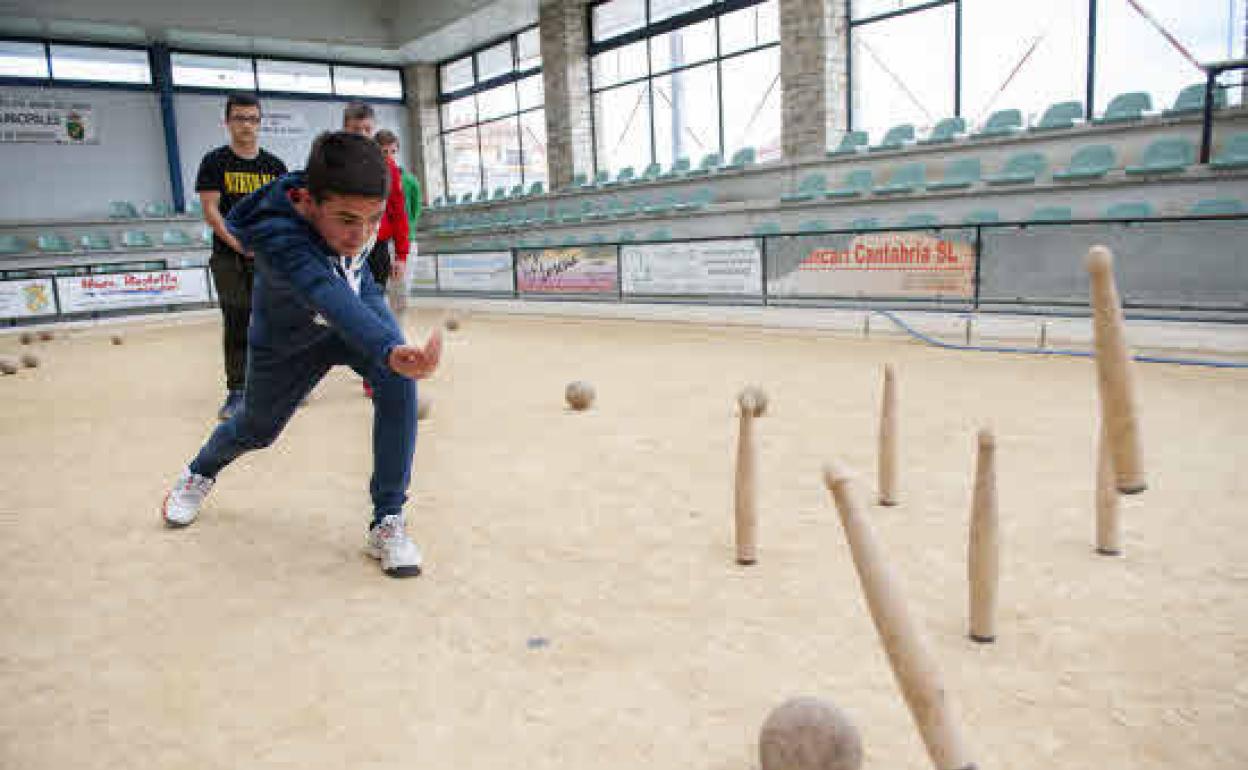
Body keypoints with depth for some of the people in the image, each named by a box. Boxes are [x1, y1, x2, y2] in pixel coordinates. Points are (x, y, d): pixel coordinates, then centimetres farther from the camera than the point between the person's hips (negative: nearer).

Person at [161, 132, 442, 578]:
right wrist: (388, 351, -77)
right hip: (287, 340, -3)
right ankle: (201, 472, 58)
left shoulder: (352, 201, -26)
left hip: (359, 303, 3)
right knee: (255, 429, 19)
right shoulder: (277, 238, -43)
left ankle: (387, 522, -15)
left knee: (398, 383, -27)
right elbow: (330, 299, -61)